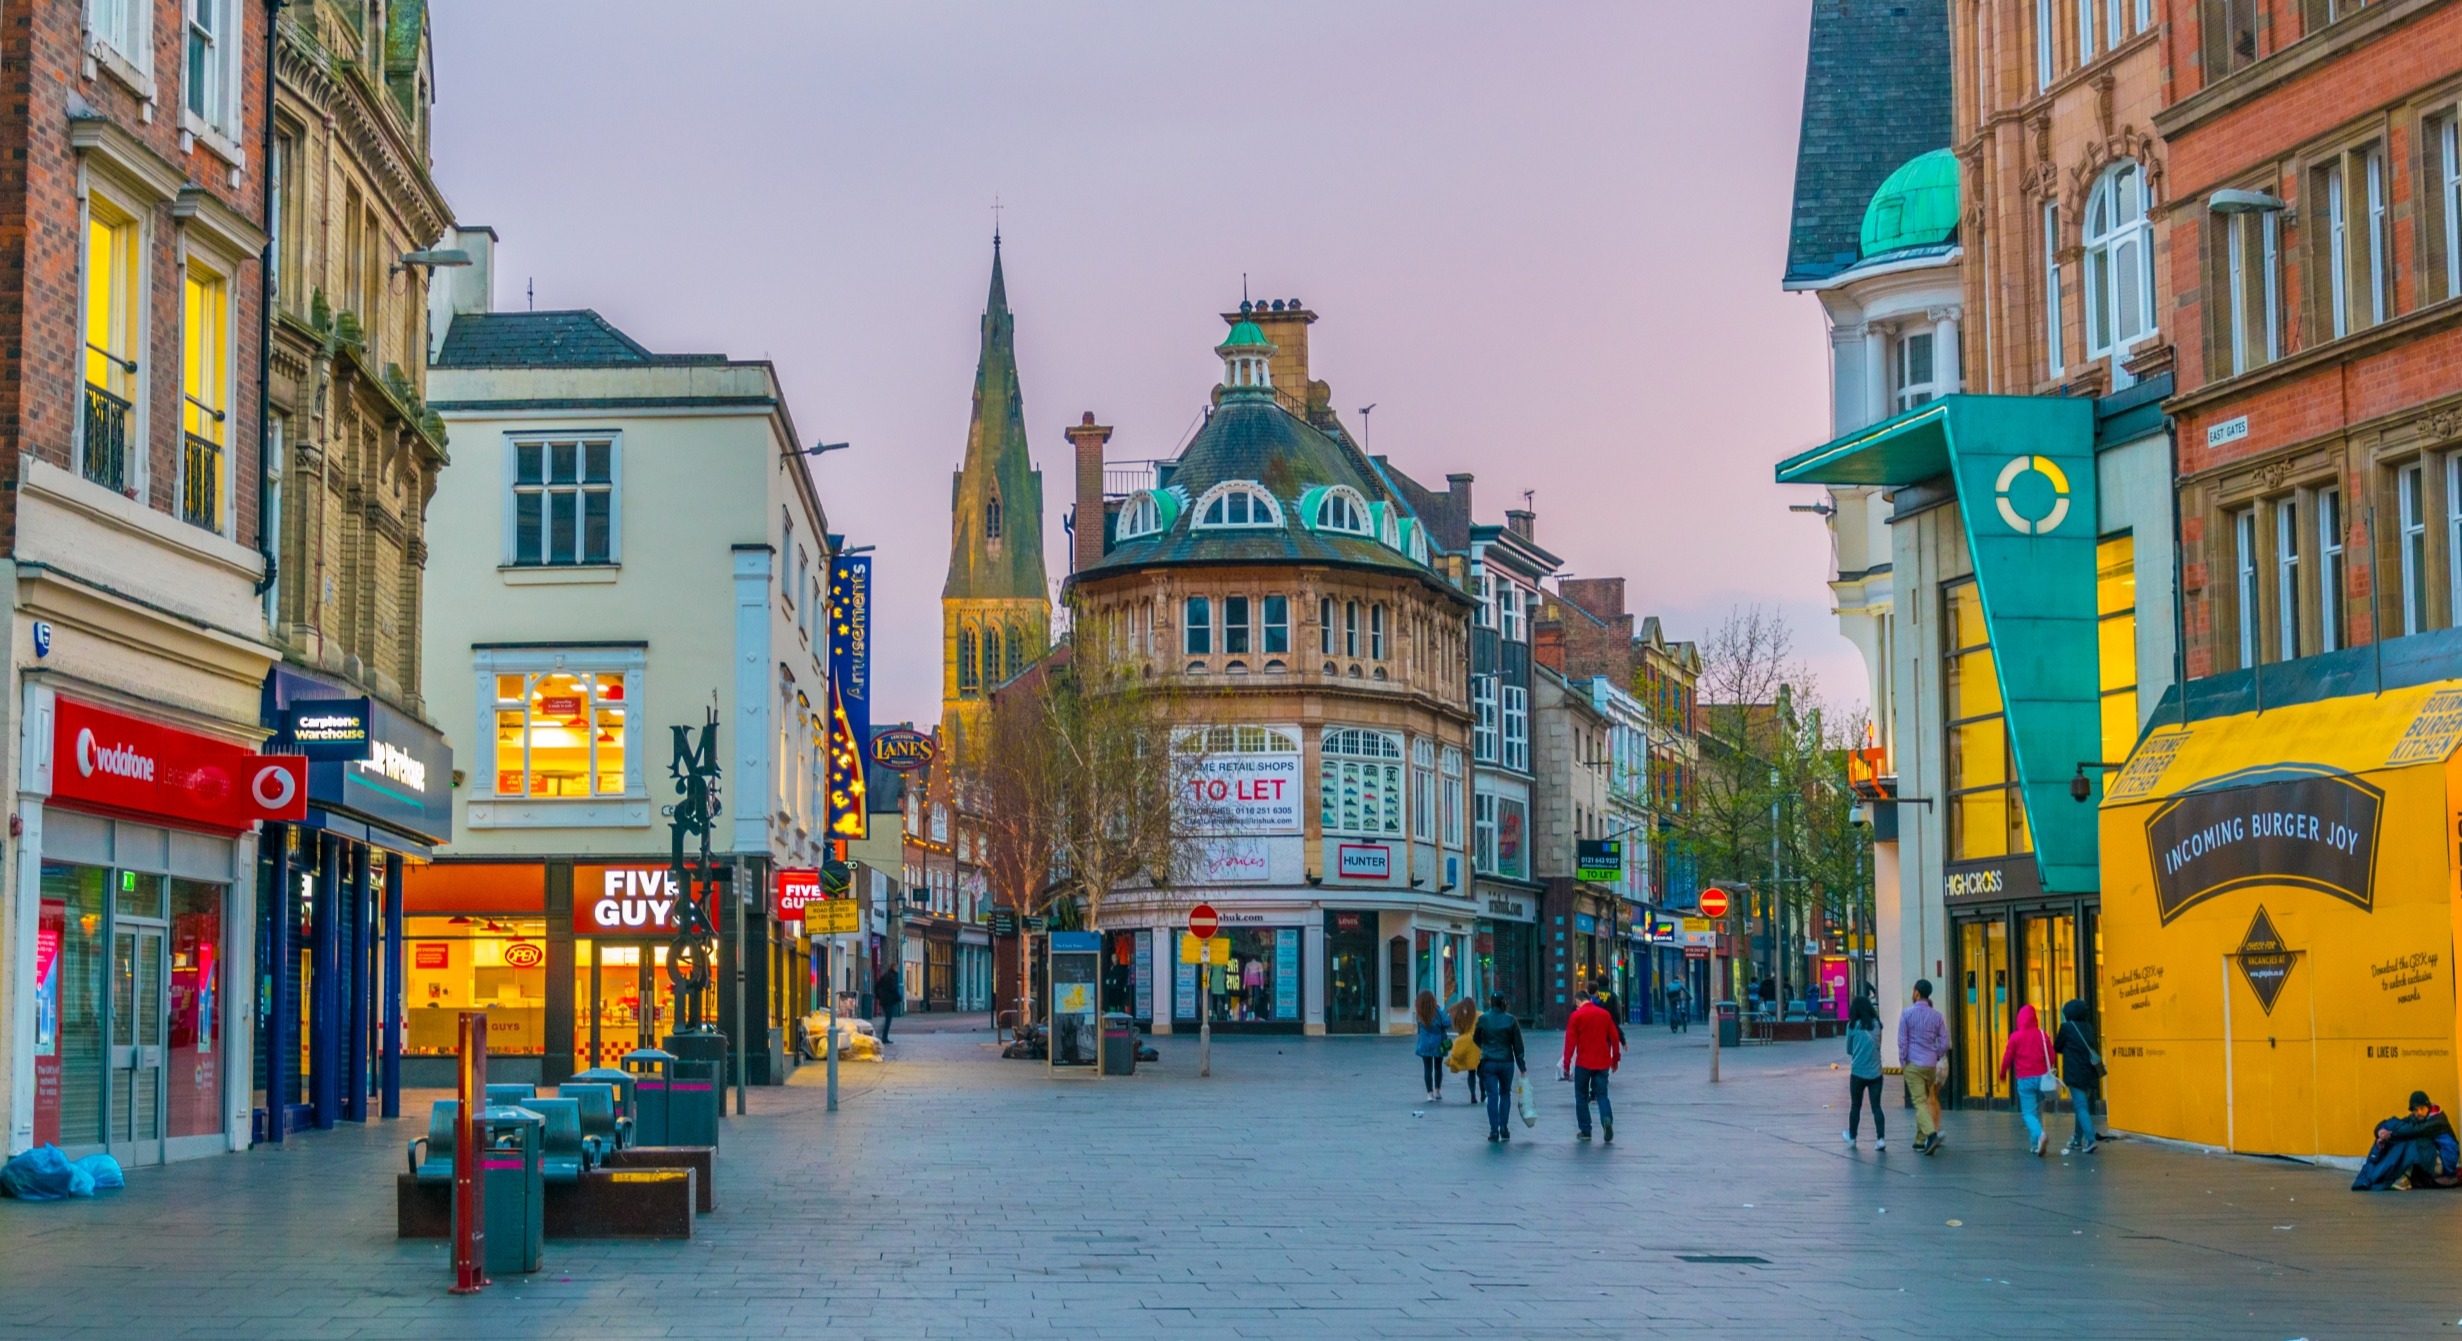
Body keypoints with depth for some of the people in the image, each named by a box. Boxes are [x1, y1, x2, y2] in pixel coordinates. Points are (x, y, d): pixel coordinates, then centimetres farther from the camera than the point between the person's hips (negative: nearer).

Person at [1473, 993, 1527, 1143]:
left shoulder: (1483, 1018, -4)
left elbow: (1476, 1039, 9)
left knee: (1492, 1096, 2)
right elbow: (1518, 1045, -1)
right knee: (1505, 1093, 17)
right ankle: (1504, 1127, 11)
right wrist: (1522, 1067, 4)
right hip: (1507, 1062, 1)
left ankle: (1494, 1131, -3)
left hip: (1488, 1062, -1)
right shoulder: (1511, 1020, -3)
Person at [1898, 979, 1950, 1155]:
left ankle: (1931, 1134, -27)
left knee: (1920, 1102, -7)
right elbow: (1944, 1043, 3)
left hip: (1913, 1064, -4)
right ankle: (1920, 1141, 18)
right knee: (1927, 1100, 14)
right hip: (1931, 1065, 4)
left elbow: (1902, 1041, -6)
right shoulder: (1936, 1016, 4)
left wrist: (1902, 1063, 3)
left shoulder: (1907, 1014, -6)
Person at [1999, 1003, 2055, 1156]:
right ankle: (2034, 1145, 15)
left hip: (2024, 1080, -3)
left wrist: (2003, 1074, 15)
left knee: (2029, 1113, -3)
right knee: (2038, 1112, 14)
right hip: (2041, 1078, 3)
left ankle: (2039, 1134, -30)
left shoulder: (2015, 1036, -6)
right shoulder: (2042, 1035, 1)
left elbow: (2007, 1057, -2)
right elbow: (2051, 1057, 5)